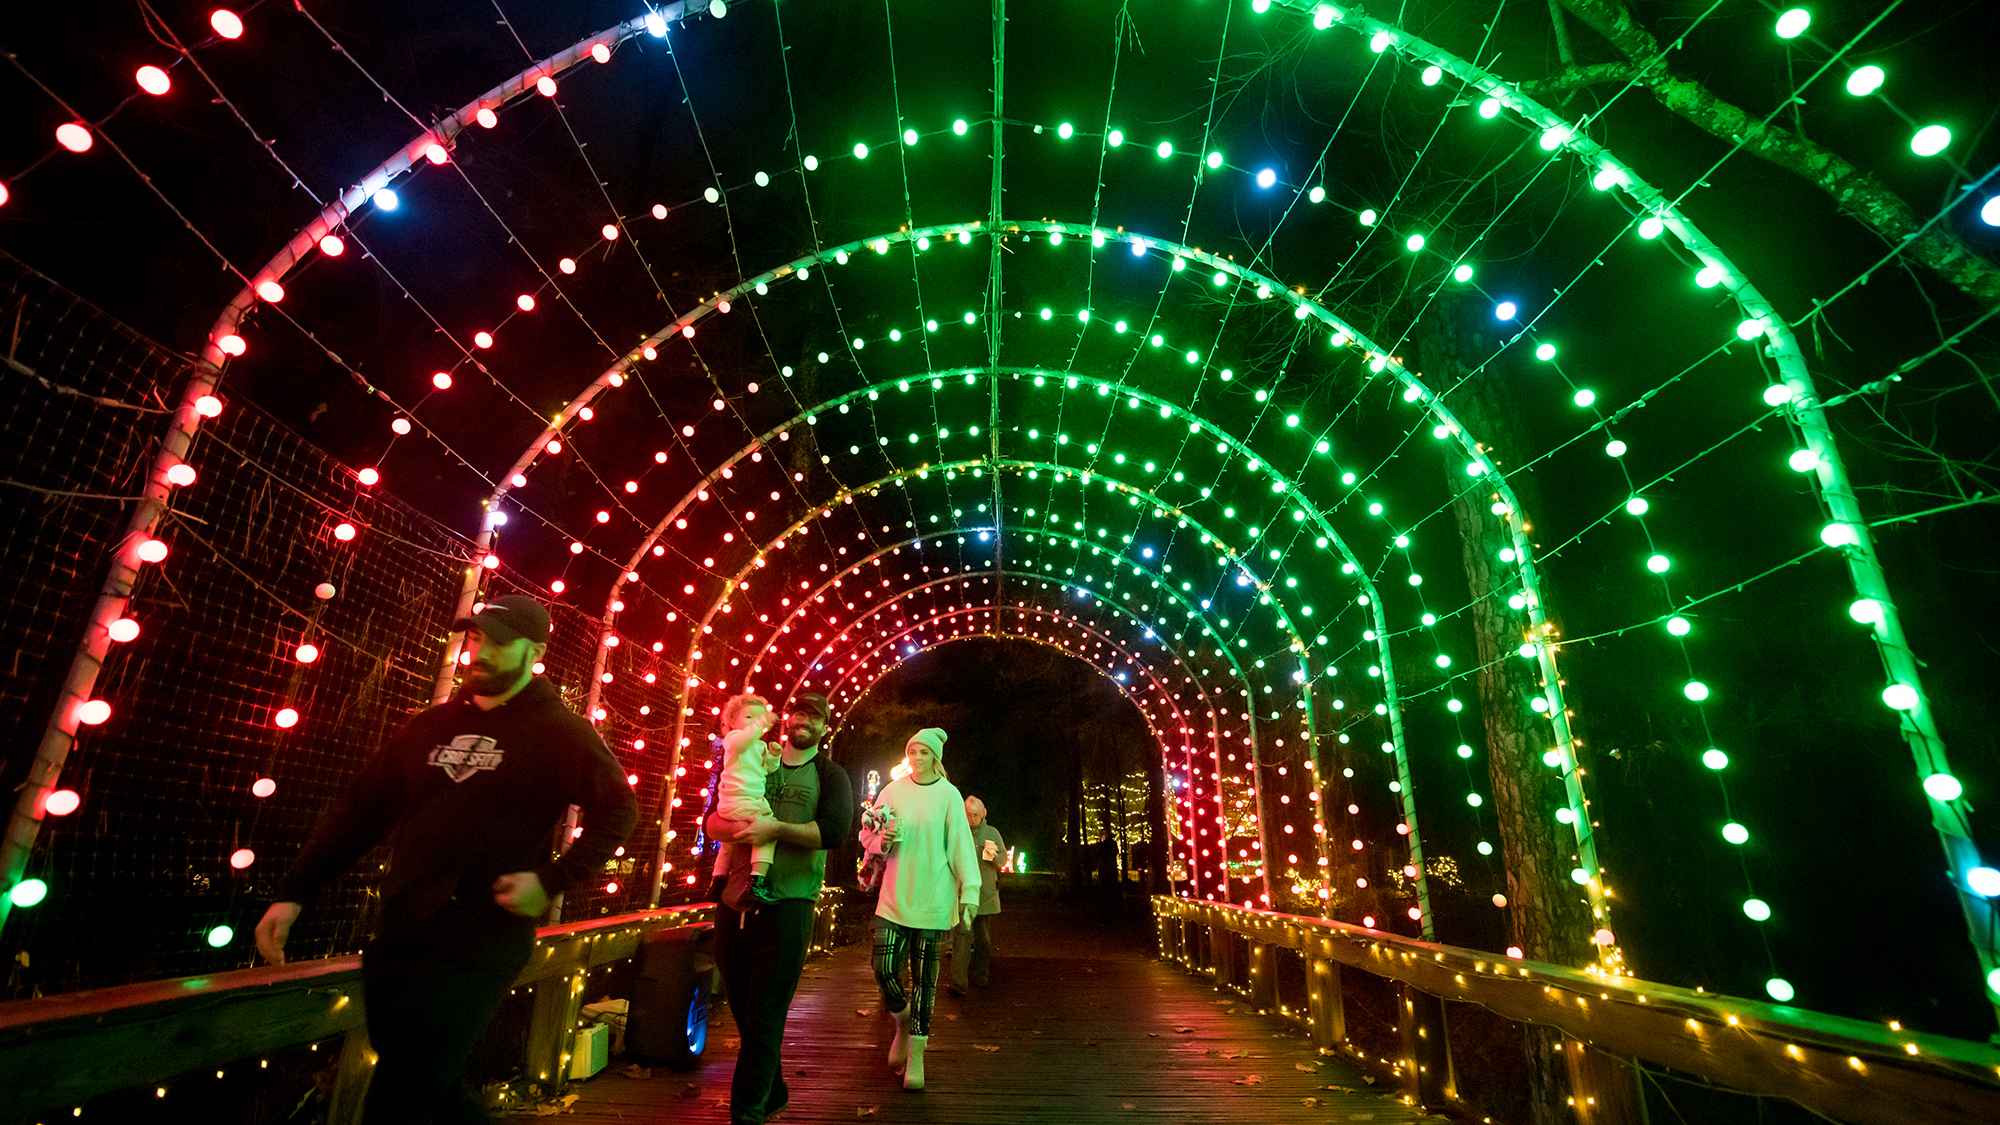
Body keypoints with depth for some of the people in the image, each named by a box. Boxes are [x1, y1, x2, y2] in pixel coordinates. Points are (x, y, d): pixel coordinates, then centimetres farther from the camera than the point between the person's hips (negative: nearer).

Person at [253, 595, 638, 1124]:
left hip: (479, 943, -6)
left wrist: (553, 881, -14)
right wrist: (294, 892, 8)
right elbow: (362, 810, 14)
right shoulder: (430, 725, 11)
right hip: (399, 935, 6)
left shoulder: (558, 732, -7)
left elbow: (618, 810, -6)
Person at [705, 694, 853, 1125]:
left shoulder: (830, 775, 5)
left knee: (765, 1018, -3)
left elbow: (834, 830, -11)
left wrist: (778, 828, -20)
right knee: (742, 1010, 15)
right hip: (734, 900, 4)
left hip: (787, 907, -4)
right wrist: (740, 827, -14)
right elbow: (713, 821, 8)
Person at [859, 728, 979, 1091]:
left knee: (924, 976, 4)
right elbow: (867, 836, 11)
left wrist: (970, 892, -9)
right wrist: (883, 839, -12)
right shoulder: (892, 791, 5)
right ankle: (903, 1023, 28)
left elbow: (961, 845, -3)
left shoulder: (948, 795, -2)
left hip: (931, 899, -2)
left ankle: (916, 1056, 19)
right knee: (884, 969, -3)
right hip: (894, 896, 2)